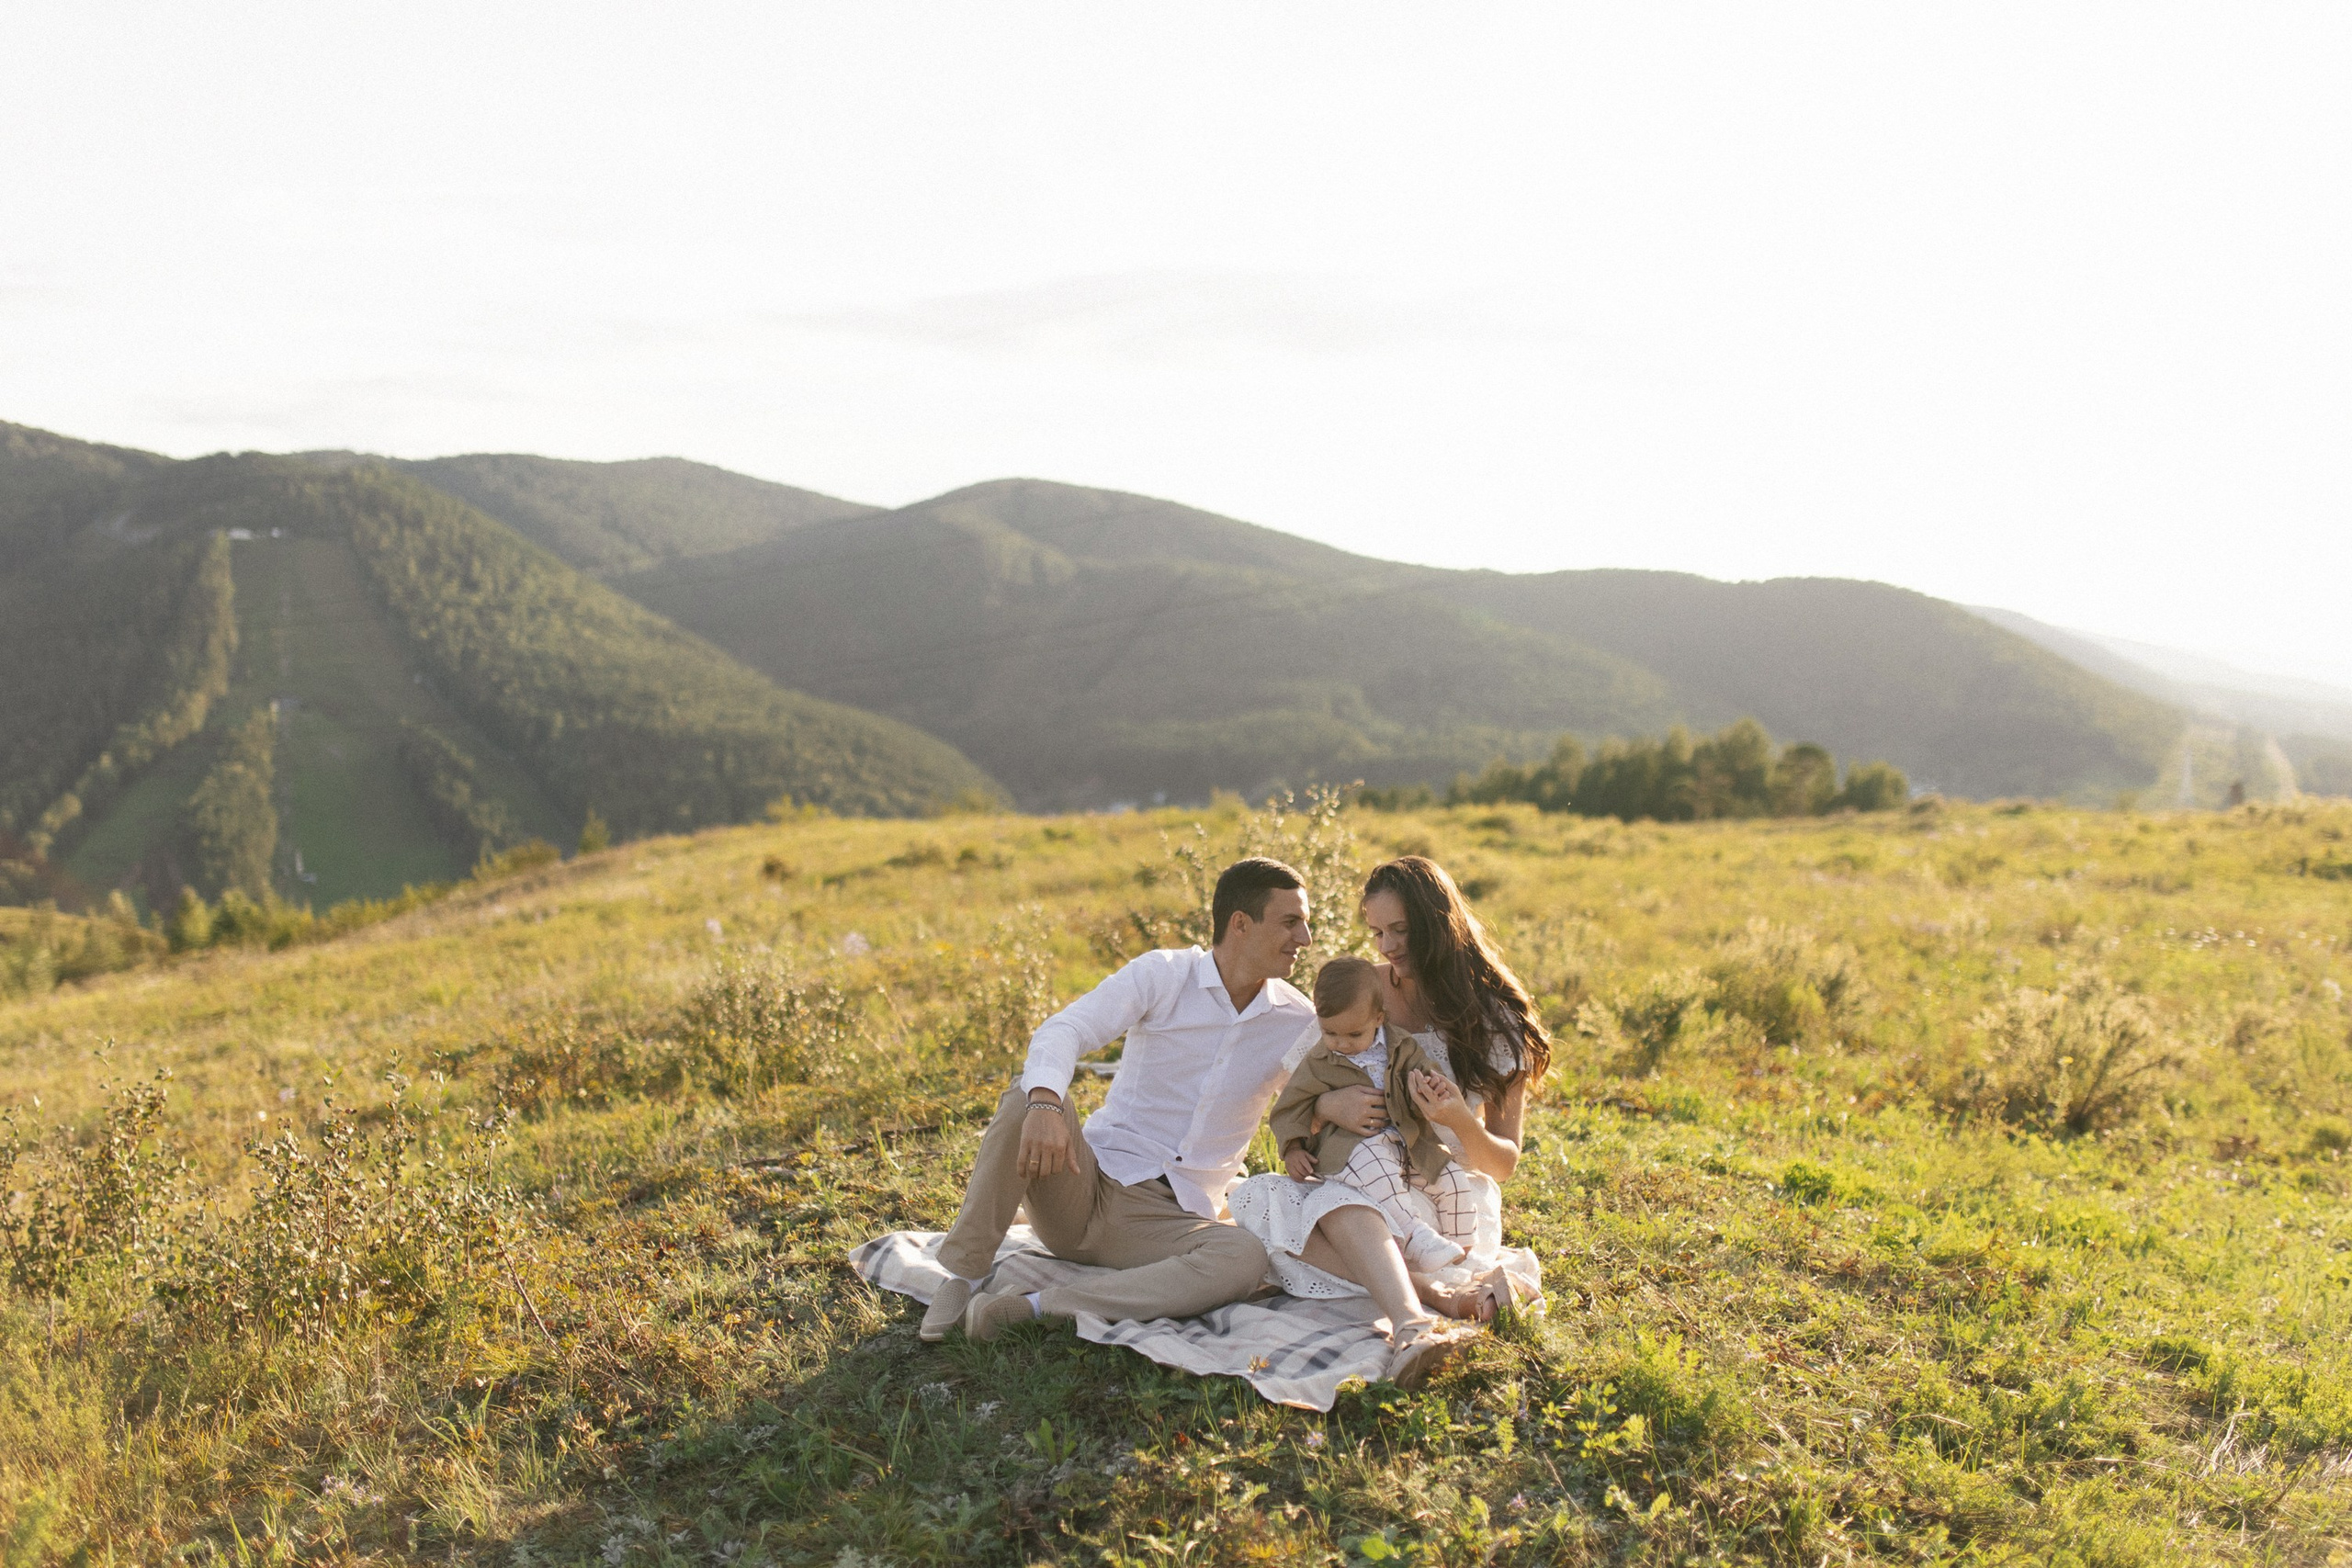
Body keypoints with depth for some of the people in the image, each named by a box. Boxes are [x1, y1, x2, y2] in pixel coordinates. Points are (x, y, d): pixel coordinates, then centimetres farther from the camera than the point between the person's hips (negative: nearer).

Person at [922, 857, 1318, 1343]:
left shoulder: (1300, 1023, 4)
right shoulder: (1164, 975, -5)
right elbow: (1061, 1031, -20)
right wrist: (1046, 1103, -41)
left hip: (1173, 1220, 2)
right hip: (1091, 1181, -1)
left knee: (1243, 1258, -33)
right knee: (1025, 1100, -30)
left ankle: (1034, 1303, -31)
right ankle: (963, 1279, -20)